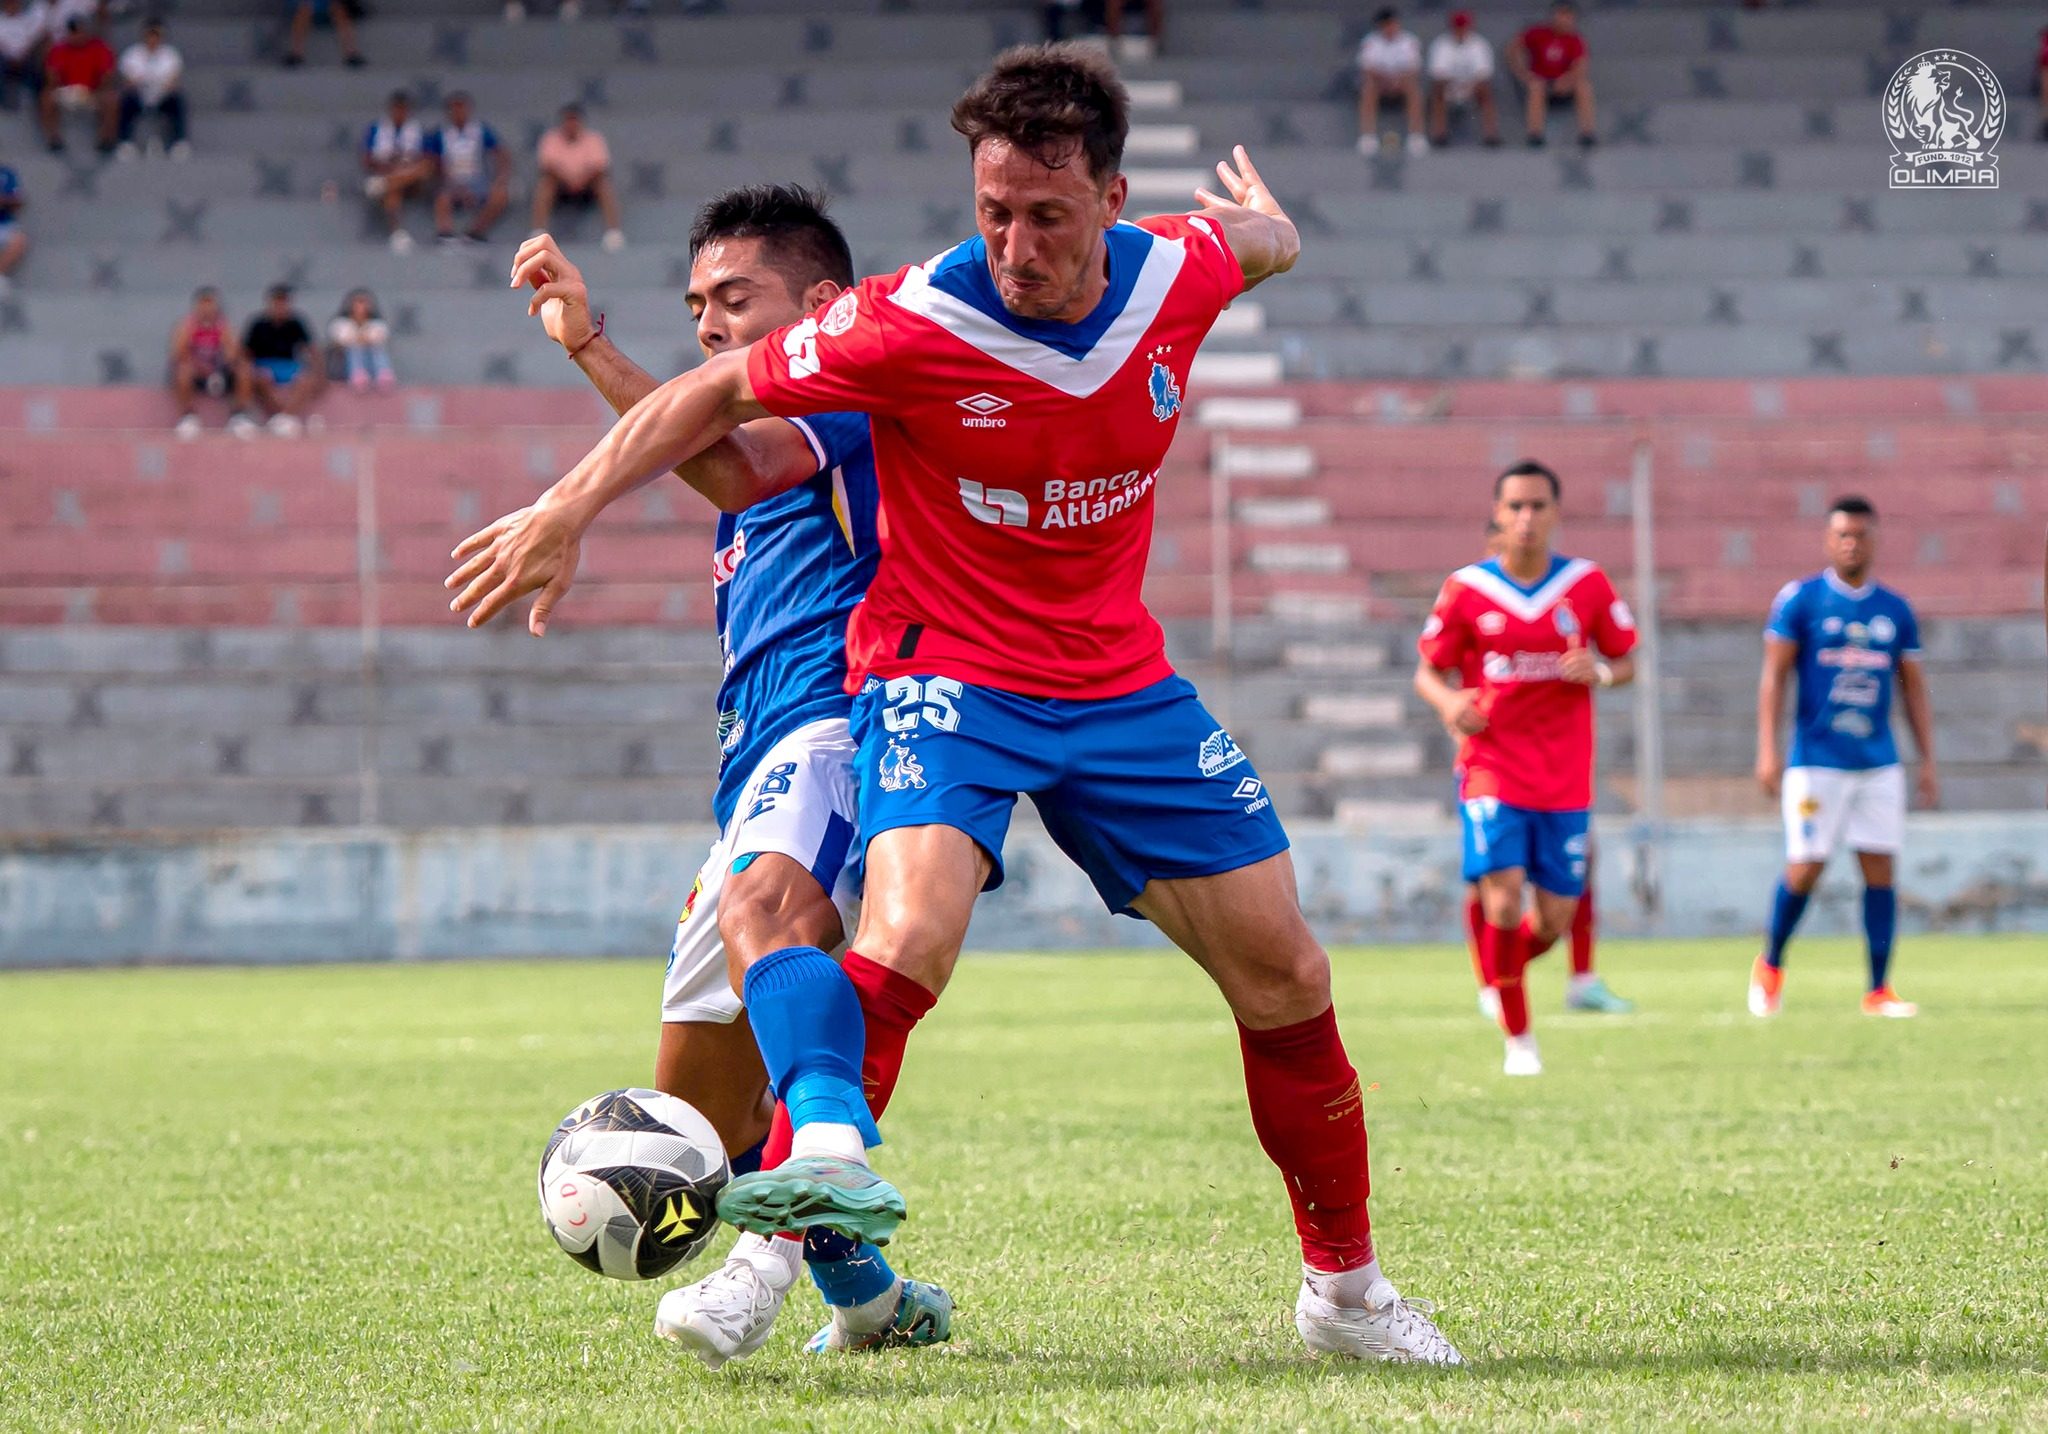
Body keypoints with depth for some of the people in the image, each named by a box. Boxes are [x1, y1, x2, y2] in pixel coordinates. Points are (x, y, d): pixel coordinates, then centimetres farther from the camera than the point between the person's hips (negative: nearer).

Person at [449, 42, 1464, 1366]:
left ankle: (1347, 1290, 18)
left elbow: (1260, 241, 17)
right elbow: (718, 395, -8)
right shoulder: (914, 325, -21)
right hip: (944, 672, -4)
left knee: (1286, 975, 3)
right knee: (914, 923, -34)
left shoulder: (1180, 275, -9)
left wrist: (1261, 220, 41)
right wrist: (566, 514, -11)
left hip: (1120, 678, 4)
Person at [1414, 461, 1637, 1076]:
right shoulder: (1466, 589, -1)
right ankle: (1518, 1037, 1)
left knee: (1552, 921, 3)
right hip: (1492, 767, -2)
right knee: (1503, 902, -16)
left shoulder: (1588, 585, 2)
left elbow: (1626, 662, 11)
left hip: (1565, 781, 2)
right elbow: (1427, 671, 6)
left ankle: (1504, 971, 38)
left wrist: (1600, 671, -13)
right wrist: (1447, 701, -17)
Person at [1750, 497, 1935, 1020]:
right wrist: (1767, 751, -10)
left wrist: (1928, 761, 8)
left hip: (1879, 762, 3)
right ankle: (1770, 966, 18)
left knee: (1880, 869, -1)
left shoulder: (1895, 610, 9)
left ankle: (1878, 991, 3)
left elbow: (1914, 689, 14)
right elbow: (1774, 676, -2)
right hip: (1817, 759, -3)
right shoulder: (1799, 599, -1)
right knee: (1805, 868, -5)